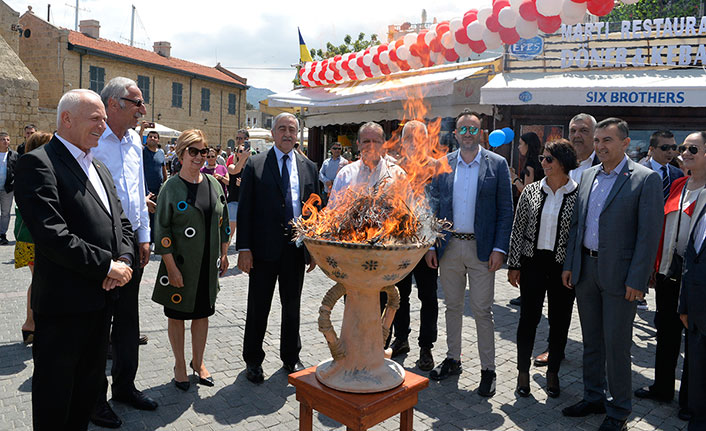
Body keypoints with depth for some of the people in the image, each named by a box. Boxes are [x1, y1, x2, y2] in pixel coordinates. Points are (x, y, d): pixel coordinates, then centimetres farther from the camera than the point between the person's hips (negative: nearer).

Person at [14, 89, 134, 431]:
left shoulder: (99, 168, 15)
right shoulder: (38, 163, -13)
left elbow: (121, 222, 15)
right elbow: (52, 236, -23)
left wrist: (124, 259, -4)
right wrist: (108, 266, -18)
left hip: (102, 297, 8)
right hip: (64, 303, -8)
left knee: (90, 383, 21)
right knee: (55, 392, 10)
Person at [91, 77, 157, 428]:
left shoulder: (134, 140, 11)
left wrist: (144, 237, 13)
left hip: (131, 241, 7)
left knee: (128, 318, 16)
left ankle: (124, 385, 32)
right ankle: (94, 397, 22)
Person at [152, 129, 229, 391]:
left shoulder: (214, 184, 5)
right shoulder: (171, 188, -9)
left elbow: (223, 222, 13)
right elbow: (162, 230, -10)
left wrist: (224, 254, 10)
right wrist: (171, 267, -14)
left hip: (208, 263, 4)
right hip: (181, 264, -4)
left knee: (202, 313, 14)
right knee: (177, 315, 10)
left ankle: (198, 362, 31)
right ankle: (180, 365, 27)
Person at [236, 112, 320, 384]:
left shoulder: (309, 167, 8)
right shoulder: (255, 165, -1)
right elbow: (244, 209, -4)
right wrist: (243, 248, -11)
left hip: (296, 248, 3)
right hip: (264, 248, -2)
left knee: (292, 306, 15)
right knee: (258, 307, 8)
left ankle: (291, 358, 32)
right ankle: (253, 360, 26)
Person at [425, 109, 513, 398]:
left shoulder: (497, 164, -1)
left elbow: (505, 210, -2)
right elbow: (434, 207, 7)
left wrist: (499, 249, -10)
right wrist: (430, 245, 2)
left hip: (481, 249, -3)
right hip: (449, 247, 3)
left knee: (482, 311, 2)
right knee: (452, 307, 14)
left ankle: (487, 369, 16)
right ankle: (452, 359, 29)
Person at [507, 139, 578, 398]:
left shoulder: (579, 194, -5)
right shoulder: (531, 191, 2)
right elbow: (518, 229, 4)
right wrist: (514, 265, 1)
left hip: (563, 266, -1)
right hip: (533, 262, 2)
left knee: (560, 321, 9)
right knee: (528, 318, 7)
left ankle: (553, 372, 29)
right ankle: (523, 372, 23)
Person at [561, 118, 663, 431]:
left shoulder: (645, 179, -8)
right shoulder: (588, 175, 10)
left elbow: (649, 234, -12)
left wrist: (636, 280, -16)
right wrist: (569, 264, 9)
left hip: (618, 273, -6)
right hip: (586, 269, 6)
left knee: (616, 345, 4)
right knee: (591, 341, 17)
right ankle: (593, 398, 33)